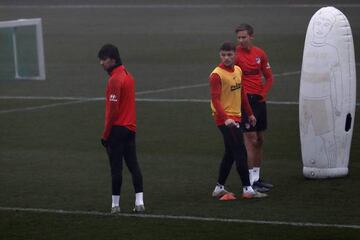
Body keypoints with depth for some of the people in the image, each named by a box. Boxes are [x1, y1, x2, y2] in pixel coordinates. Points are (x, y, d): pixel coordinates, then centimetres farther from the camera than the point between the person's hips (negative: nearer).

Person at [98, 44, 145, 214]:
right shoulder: (128, 75, 11)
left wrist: (105, 134, -13)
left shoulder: (115, 79, -16)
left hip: (117, 129, -8)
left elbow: (113, 110, -18)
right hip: (130, 128, 8)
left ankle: (115, 204, 3)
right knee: (133, 164, 10)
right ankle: (139, 201, 7)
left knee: (116, 167, -2)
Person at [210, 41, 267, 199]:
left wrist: (250, 113, 24)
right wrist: (226, 118, -32)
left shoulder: (238, 70, 11)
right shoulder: (217, 75, -14)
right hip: (225, 119, -8)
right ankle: (247, 189, -10)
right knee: (241, 152, -11)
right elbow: (215, 99, -20)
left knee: (230, 154, 12)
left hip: (236, 117, 8)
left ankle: (219, 188, 20)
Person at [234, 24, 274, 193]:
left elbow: (269, 77, 16)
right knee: (250, 139, -8)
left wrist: (263, 93, 1)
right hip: (245, 100, -6)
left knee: (260, 140, 11)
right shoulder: (236, 54, -11)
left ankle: (257, 177, 21)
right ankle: (252, 181, -6)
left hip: (259, 100, 6)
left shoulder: (260, 54, 7)